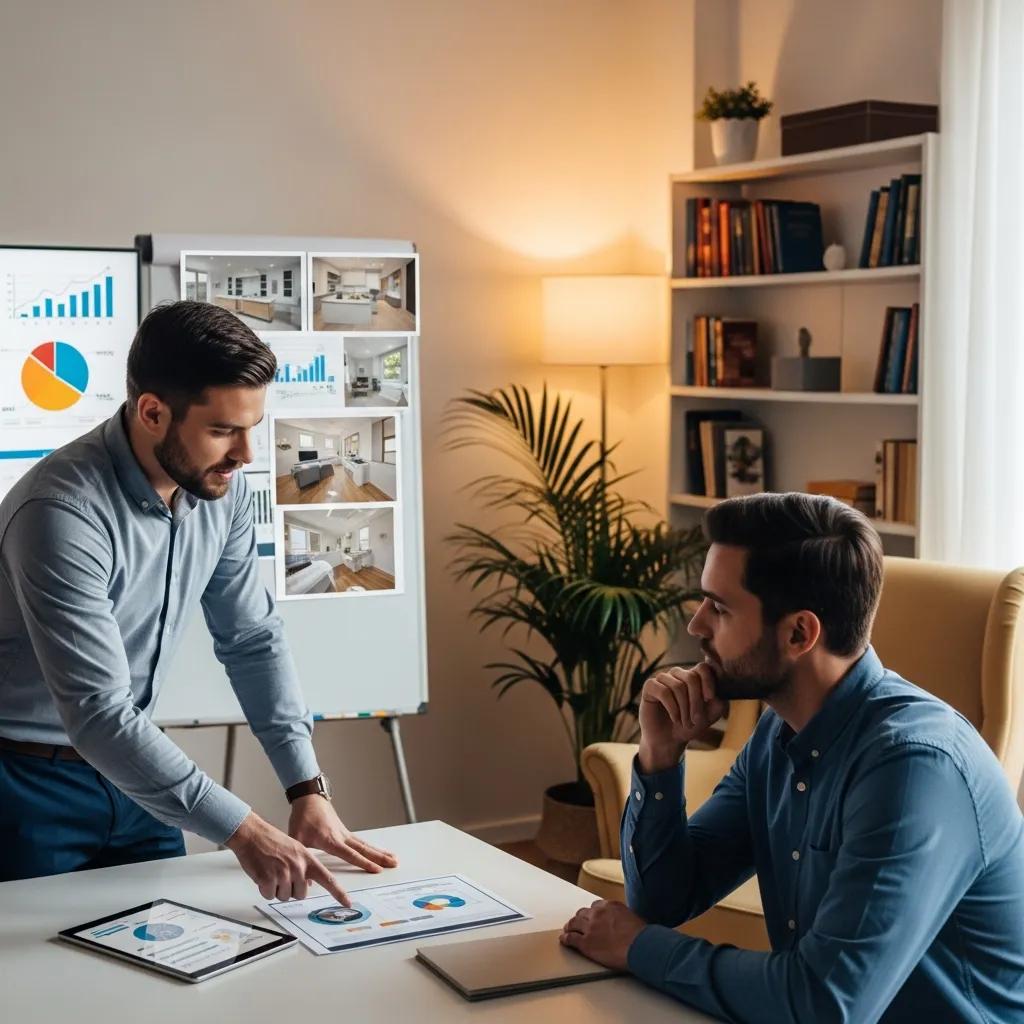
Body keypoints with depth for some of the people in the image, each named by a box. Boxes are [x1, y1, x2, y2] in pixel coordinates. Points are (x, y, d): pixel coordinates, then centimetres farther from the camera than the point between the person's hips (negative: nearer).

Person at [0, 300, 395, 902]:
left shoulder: (221, 489, -8)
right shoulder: (63, 513, -31)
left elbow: (254, 639, 1)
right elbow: (99, 716, -34)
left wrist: (308, 787, -7)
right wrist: (243, 831, -35)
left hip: (130, 770, 6)